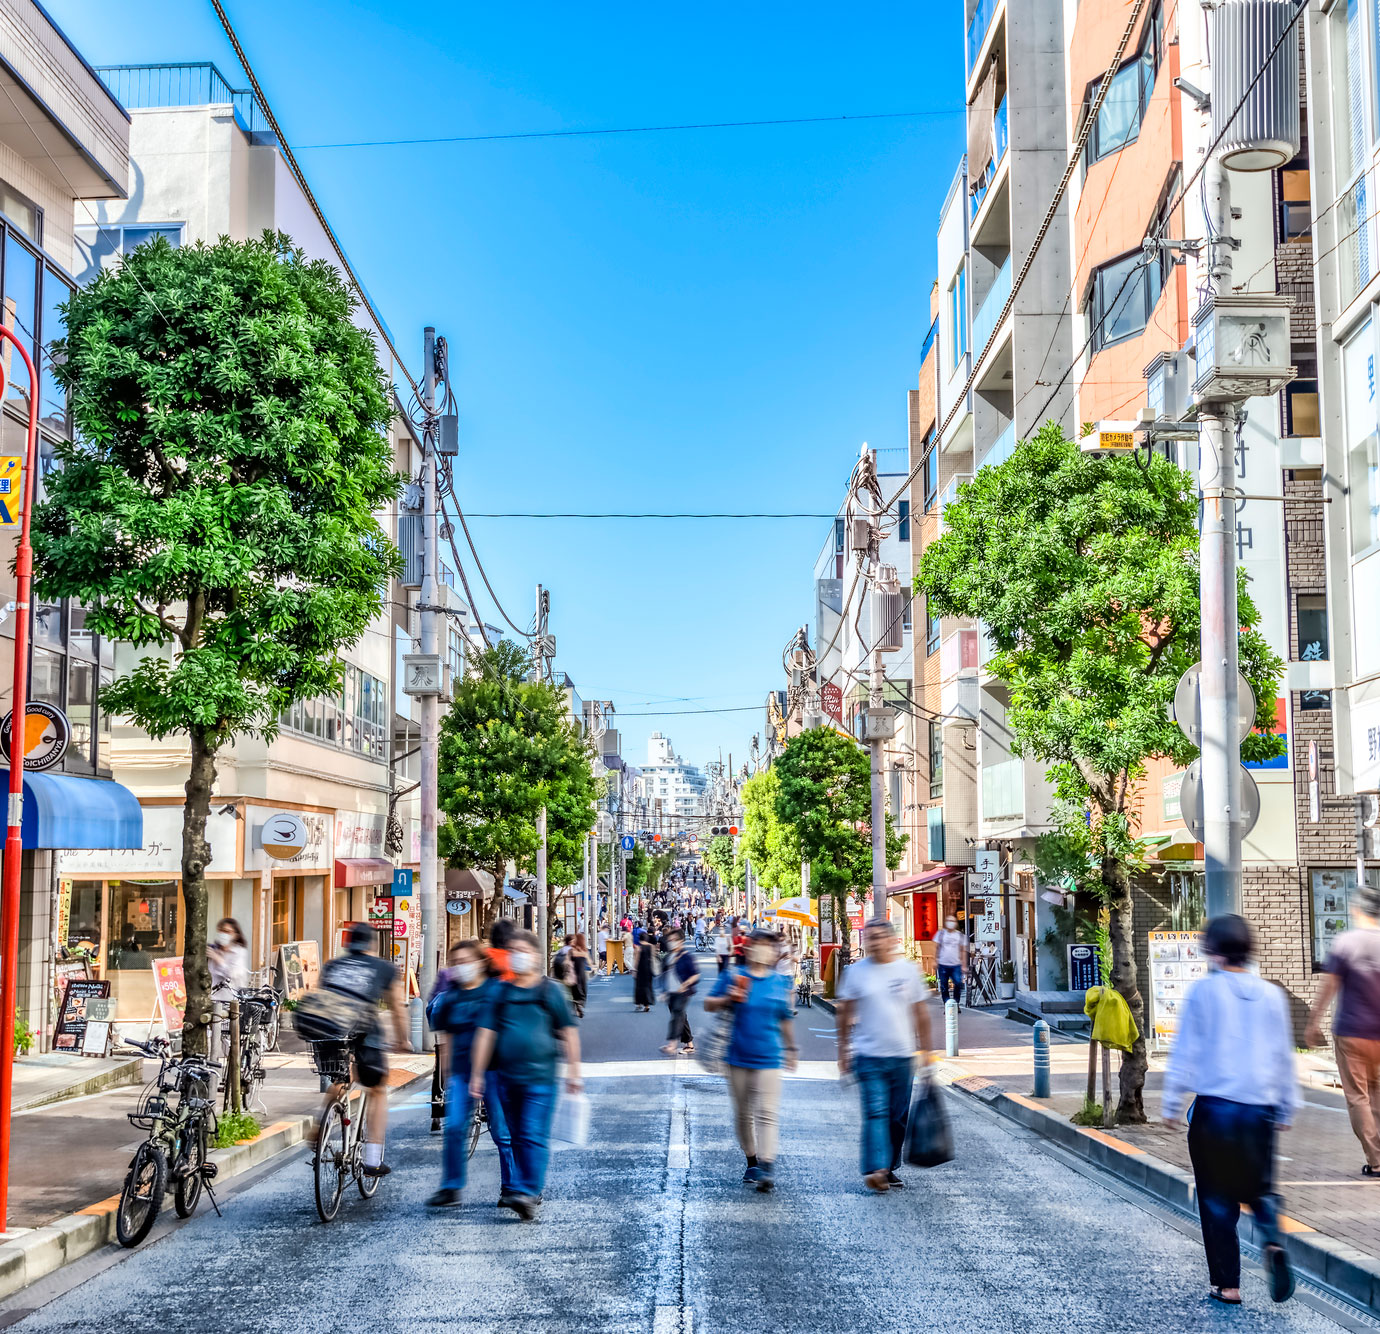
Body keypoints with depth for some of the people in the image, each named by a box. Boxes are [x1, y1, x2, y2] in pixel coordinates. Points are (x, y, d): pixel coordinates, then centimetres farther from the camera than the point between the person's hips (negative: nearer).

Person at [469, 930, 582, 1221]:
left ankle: (527, 1193, -17)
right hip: (507, 1077, 4)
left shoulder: (551, 990, 1)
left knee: (534, 1135, -12)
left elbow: (568, 1032, 4)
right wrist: (477, 1075, 4)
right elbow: (486, 1033, 7)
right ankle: (533, 1191, 23)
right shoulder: (500, 992, 8)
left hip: (540, 1077, -4)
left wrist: (573, 1071, 0)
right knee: (517, 1137, 11)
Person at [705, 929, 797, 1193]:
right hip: (738, 1057, 1)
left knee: (767, 1113, -12)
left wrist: (791, 1048, 24)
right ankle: (752, 1162, 26)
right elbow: (708, 1004, 5)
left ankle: (767, 1166, -17)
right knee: (743, 1113, 11)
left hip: (768, 1058, -1)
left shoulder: (780, 983, 4)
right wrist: (728, 999, -14)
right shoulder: (733, 977, 1)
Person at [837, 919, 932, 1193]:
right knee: (875, 1113, -13)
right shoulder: (856, 971, 0)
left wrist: (925, 1049, 9)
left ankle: (890, 1169, 20)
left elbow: (920, 1014, 11)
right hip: (868, 1056, -2)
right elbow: (845, 1013, 8)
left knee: (898, 1117, 8)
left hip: (902, 1056, 2)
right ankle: (875, 1169, -20)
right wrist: (843, 1051, 6)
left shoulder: (908, 970, 3)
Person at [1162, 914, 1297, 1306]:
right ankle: (1273, 1241, -9)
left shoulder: (1203, 991, -8)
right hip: (1260, 1108, 3)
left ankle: (1227, 1285, 11)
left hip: (1215, 1108, -3)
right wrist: (1286, 1108, 20)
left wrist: (1171, 1105, 3)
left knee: (1218, 1199, 9)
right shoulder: (1271, 995, 3)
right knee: (1260, 1188, 20)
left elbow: (1184, 1052, -6)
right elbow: (1284, 1056, 10)